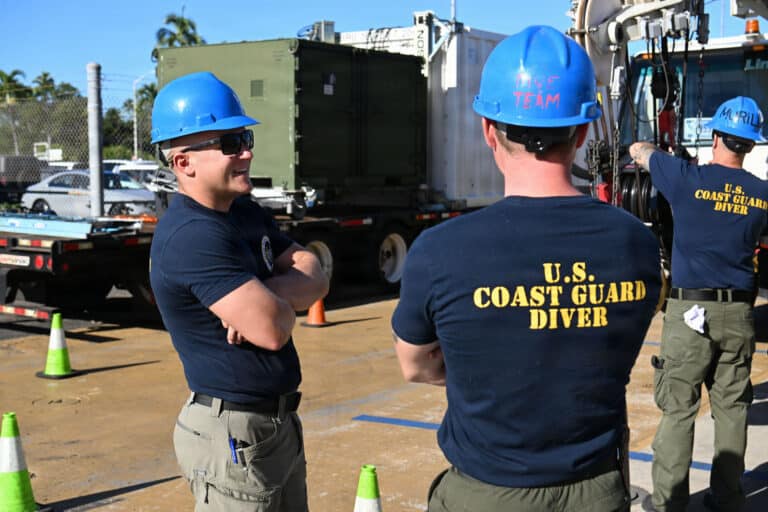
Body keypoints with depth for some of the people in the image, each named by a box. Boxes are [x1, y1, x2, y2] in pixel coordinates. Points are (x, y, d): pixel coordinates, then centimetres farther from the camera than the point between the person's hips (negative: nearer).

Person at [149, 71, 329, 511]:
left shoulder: (245, 211, 9)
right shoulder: (194, 234, -22)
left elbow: (316, 279, 2)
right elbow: (273, 329, -27)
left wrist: (267, 294, -18)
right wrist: (286, 296, -5)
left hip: (279, 421, 9)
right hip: (233, 435, -9)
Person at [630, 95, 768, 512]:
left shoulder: (687, 178, -9)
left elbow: (639, 151, 8)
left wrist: (644, 151, 33)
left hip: (690, 312, -3)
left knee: (678, 410, 2)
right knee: (731, 408, 12)